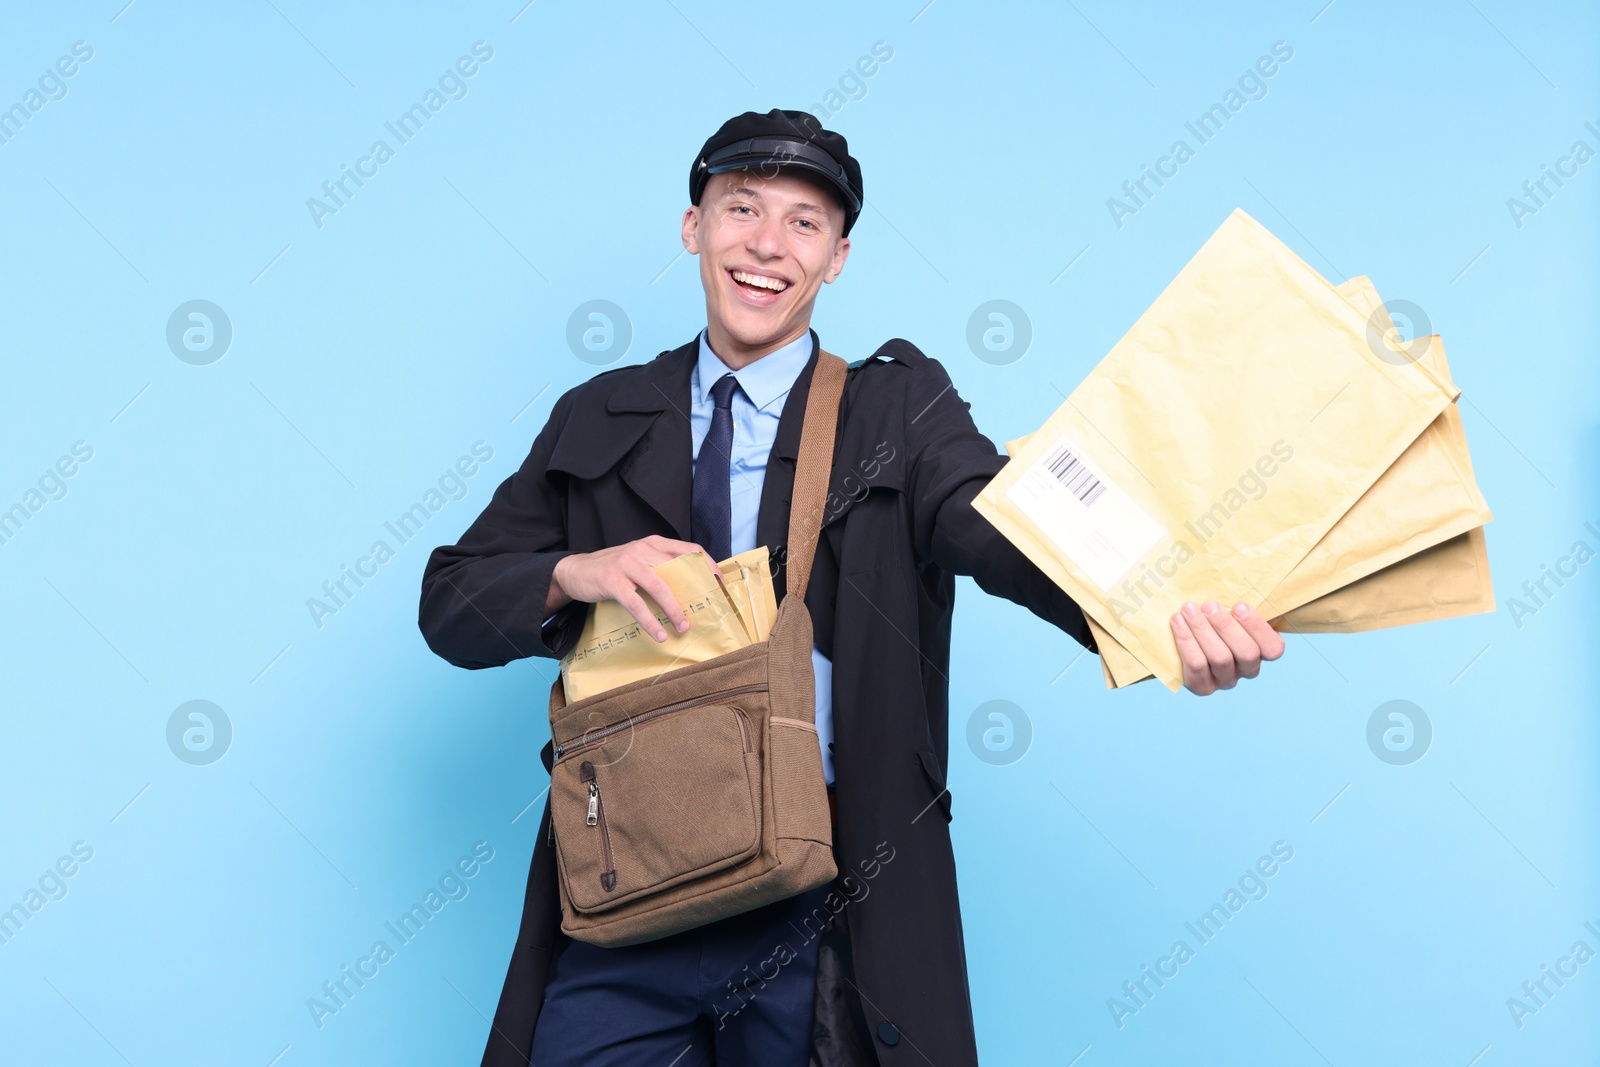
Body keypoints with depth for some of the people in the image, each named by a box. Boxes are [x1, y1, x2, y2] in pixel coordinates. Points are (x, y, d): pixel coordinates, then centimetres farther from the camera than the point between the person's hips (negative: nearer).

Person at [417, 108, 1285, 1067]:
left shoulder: (899, 408, 0)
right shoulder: (601, 421, 8)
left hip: (823, 915, -2)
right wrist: (573, 576, -15)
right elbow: (450, 603, 7)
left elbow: (1004, 528, -19)